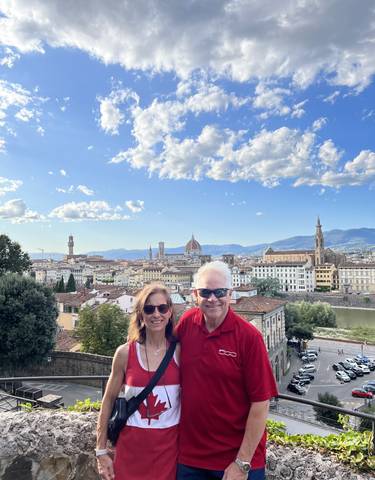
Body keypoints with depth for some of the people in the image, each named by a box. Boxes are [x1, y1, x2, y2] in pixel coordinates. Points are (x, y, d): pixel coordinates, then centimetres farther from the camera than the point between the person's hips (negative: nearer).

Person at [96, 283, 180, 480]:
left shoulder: (179, 352, -8)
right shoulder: (125, 353, -9)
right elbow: (109, 400, 1)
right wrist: (101, 451, 3)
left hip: (169, 445, 1)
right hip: (132, 444, 0)